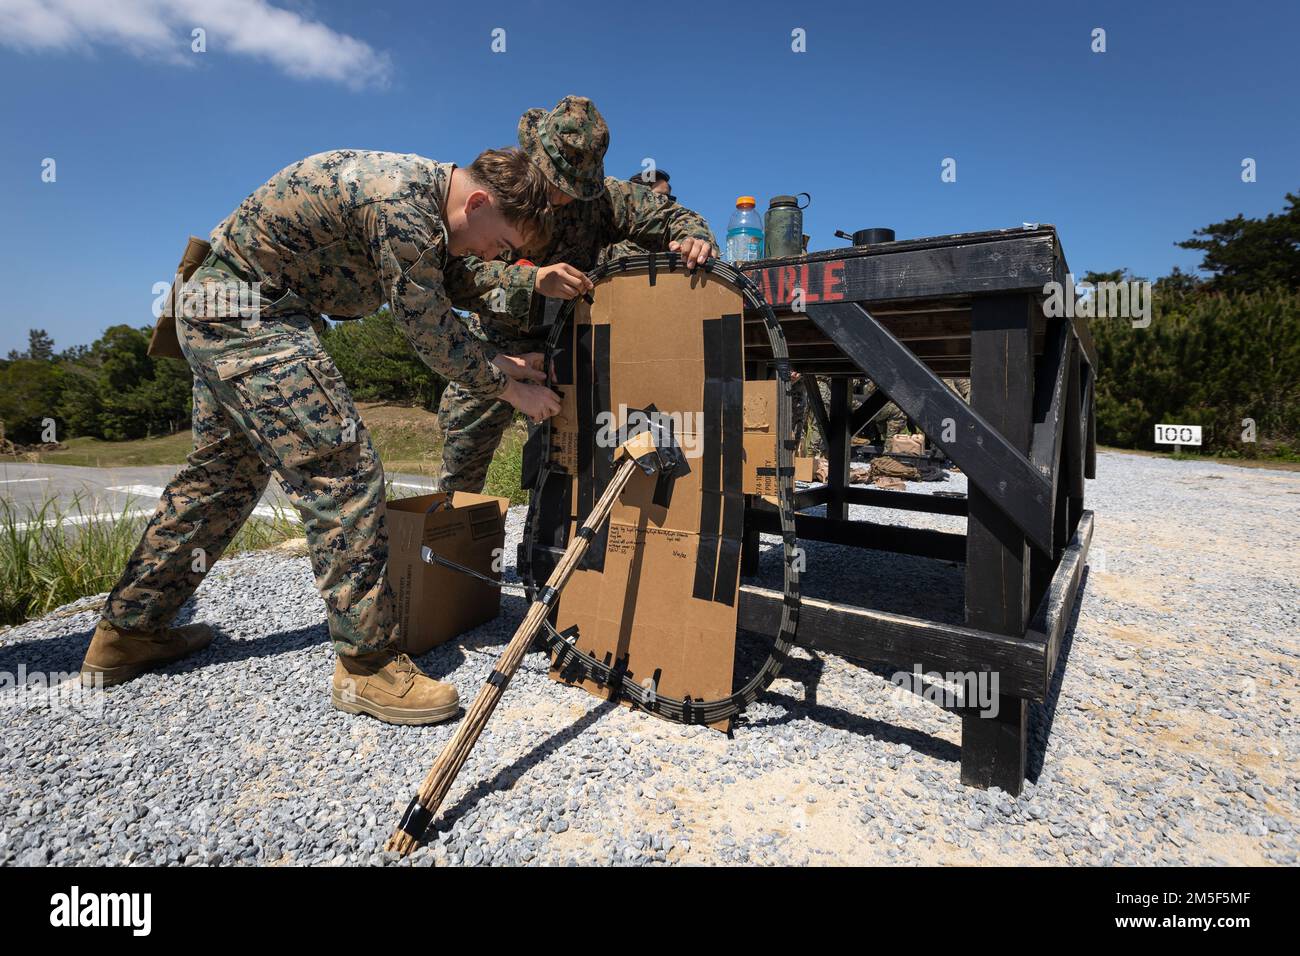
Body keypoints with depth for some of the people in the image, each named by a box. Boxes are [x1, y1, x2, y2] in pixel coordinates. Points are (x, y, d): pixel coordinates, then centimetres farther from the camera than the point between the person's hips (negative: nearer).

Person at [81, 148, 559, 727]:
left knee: (222, 474, 17)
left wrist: (497, 362, 7)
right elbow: (428, 330, -19)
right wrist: (509, 389, -9)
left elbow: (435, 307, 15)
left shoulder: (424, 187, 8)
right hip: (247, 315, -11)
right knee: (342, 473, -14)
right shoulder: (402, 201, -23)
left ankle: (126, 633, 32)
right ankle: (368, 664, -6)